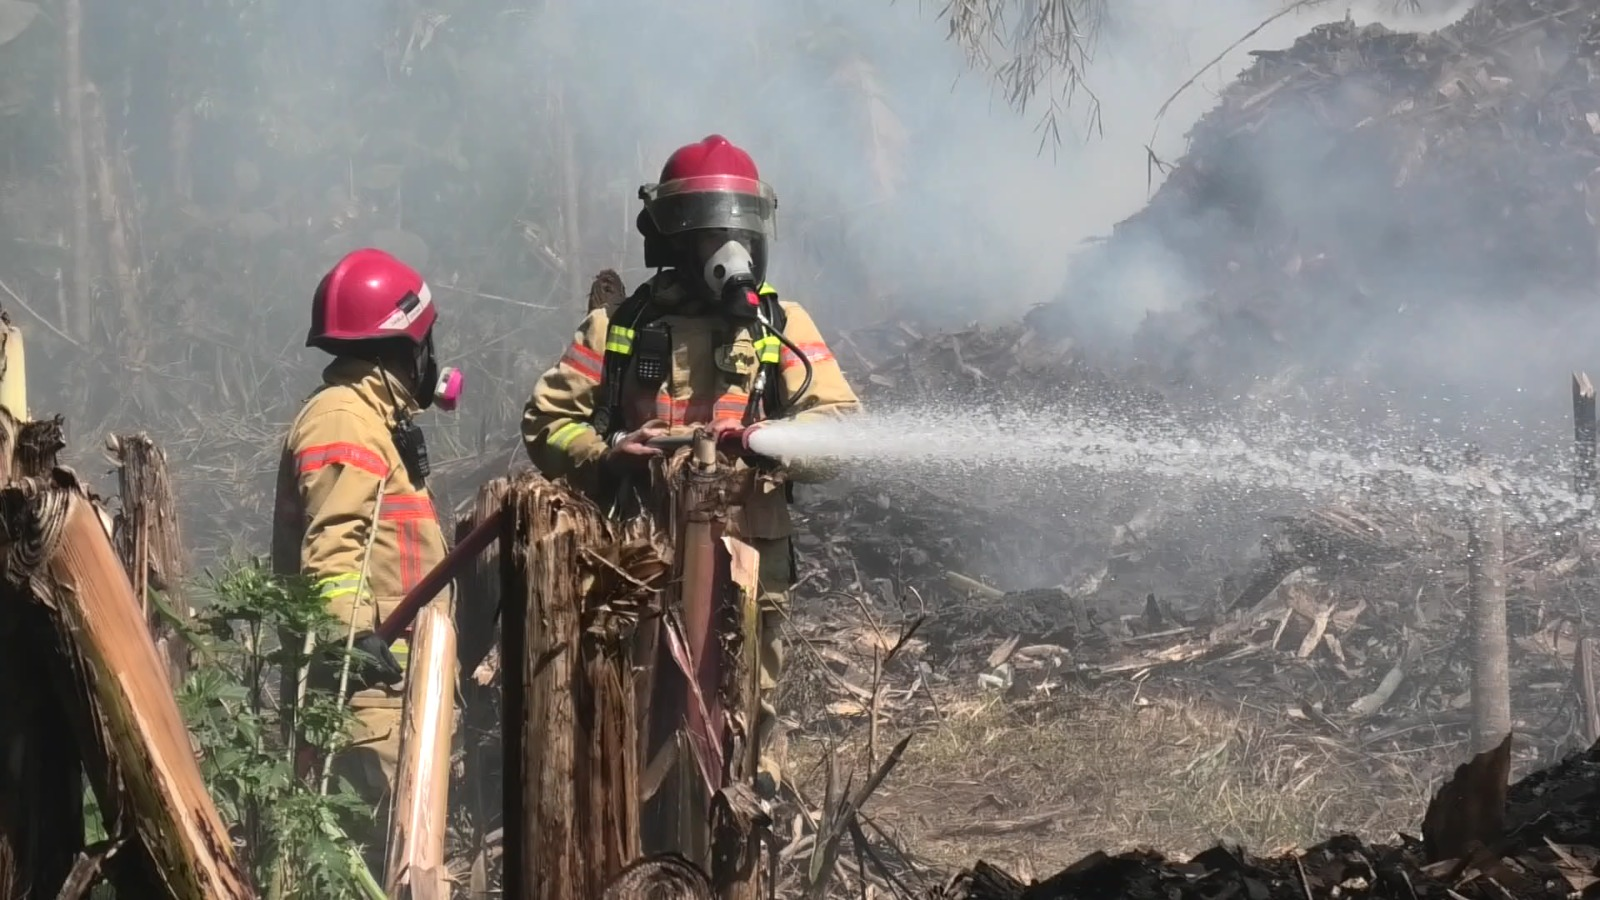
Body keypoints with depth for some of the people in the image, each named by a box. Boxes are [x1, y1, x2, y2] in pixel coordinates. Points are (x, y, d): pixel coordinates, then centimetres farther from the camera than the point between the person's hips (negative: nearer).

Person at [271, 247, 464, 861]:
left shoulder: (374, 416, 22)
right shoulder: (343, 420, -12)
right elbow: (330, 546, -24)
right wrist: (356, 632, -32)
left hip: (390, 664, 11)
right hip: (365, 670, -11)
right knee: (376, 810, -16)